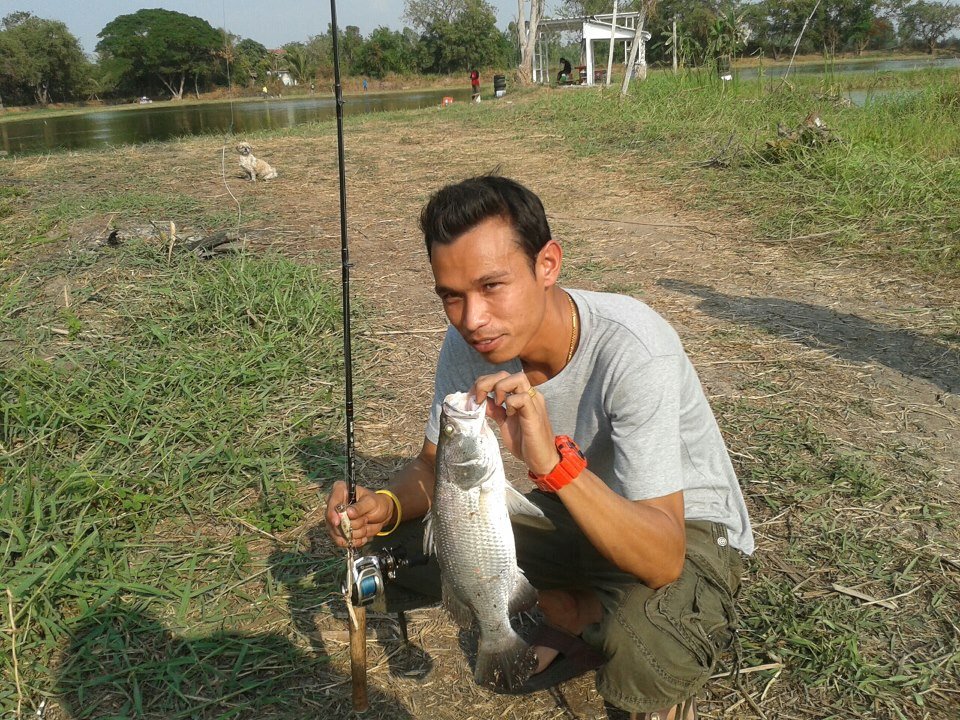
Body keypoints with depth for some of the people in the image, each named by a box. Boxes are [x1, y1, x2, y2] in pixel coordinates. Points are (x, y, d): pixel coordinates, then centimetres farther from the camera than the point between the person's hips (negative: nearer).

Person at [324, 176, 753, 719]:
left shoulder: (633, 349, -33)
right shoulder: (470, 340, -16)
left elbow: (663, 560, -36)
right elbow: (436, 467, -1)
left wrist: (554, 460, -50)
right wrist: (386, 507, -24)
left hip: (688, 526, -5)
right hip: (576, 511, 6)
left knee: (644, 645, -37)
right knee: (410, 540, -9)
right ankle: (589, 624, 6)